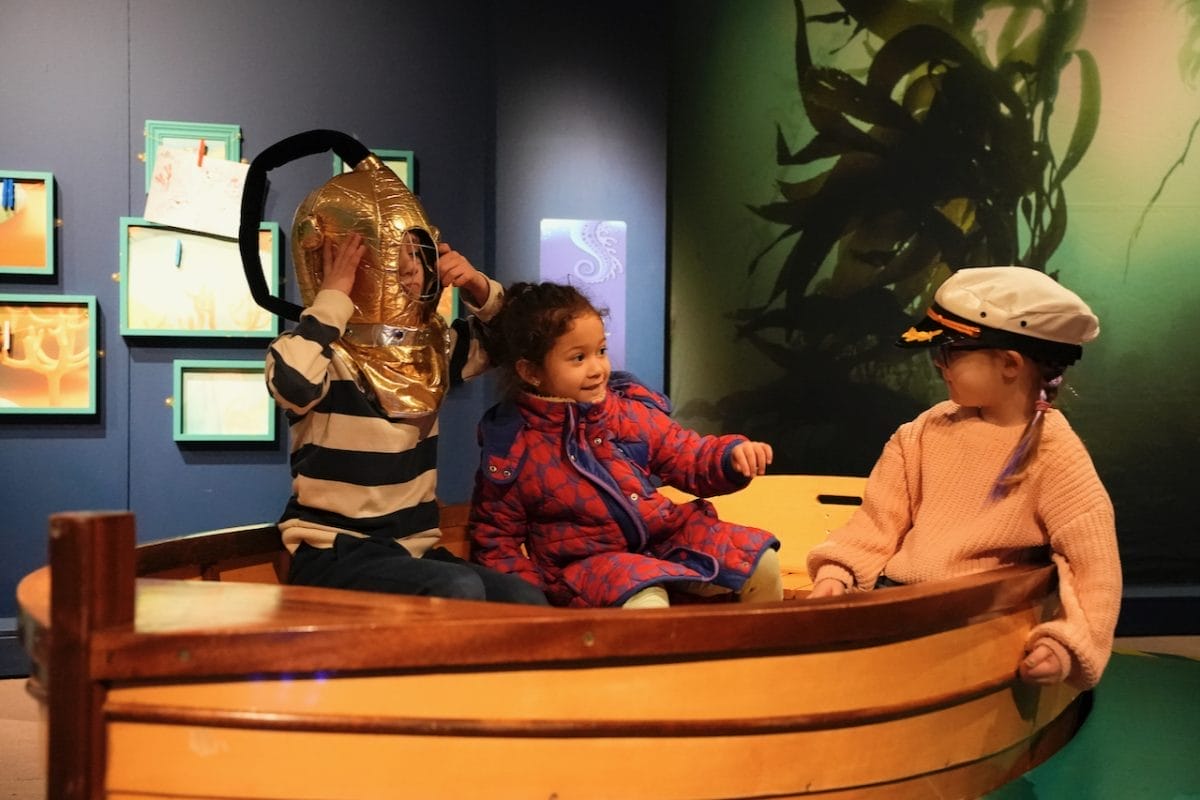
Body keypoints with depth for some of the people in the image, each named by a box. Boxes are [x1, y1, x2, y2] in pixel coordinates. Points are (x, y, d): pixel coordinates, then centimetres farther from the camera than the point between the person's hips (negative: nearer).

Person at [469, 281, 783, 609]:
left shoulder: (631, 411, 2)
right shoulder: (511, 453, -9)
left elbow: (691, 456, 10)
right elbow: (495, 540, 0)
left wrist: (732, 454, -12)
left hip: (665, 535, 5)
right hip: (589, 561, -5)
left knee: (760, 562, -4)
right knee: (646, 606, -37)